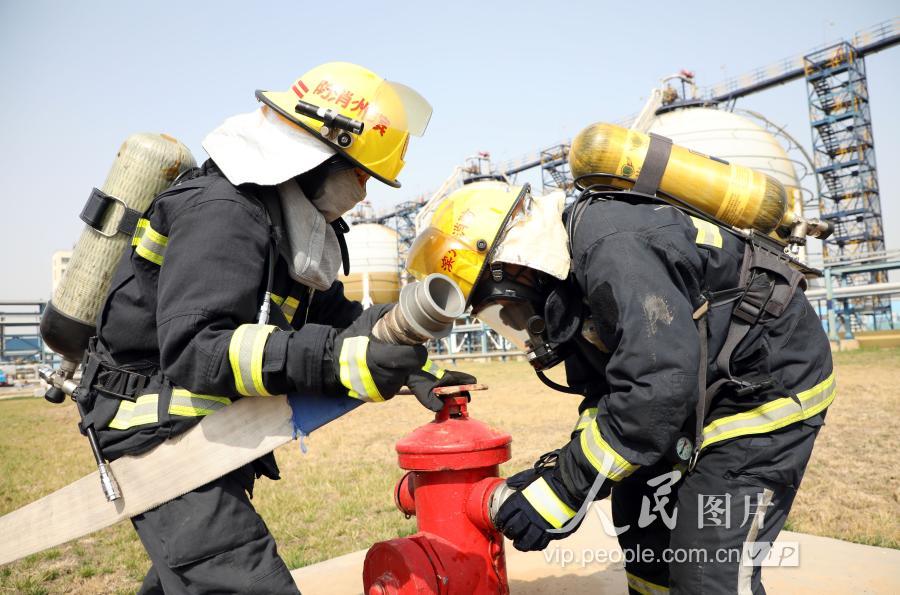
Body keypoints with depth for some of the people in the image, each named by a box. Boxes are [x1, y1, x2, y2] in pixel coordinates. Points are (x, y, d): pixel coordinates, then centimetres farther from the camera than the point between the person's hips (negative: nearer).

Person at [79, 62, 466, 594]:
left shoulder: (283, 219, 8)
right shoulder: (222, 213, -23)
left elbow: (329, 312, 9)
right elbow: (192, 350, -34)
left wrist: (398, 357, -6)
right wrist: (332, 360, -44)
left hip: (206, 430, 10)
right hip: (160, 431, -10)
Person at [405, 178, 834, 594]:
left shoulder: (612, 249, -29)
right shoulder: (567, 281, 2)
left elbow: (658, 387, -35)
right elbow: (604, 391, 5)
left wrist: (566, 489, -28)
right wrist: (558, 469, -8)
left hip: (769, 382, -9)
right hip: (701, 391, 9)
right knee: (639, 524, 14)